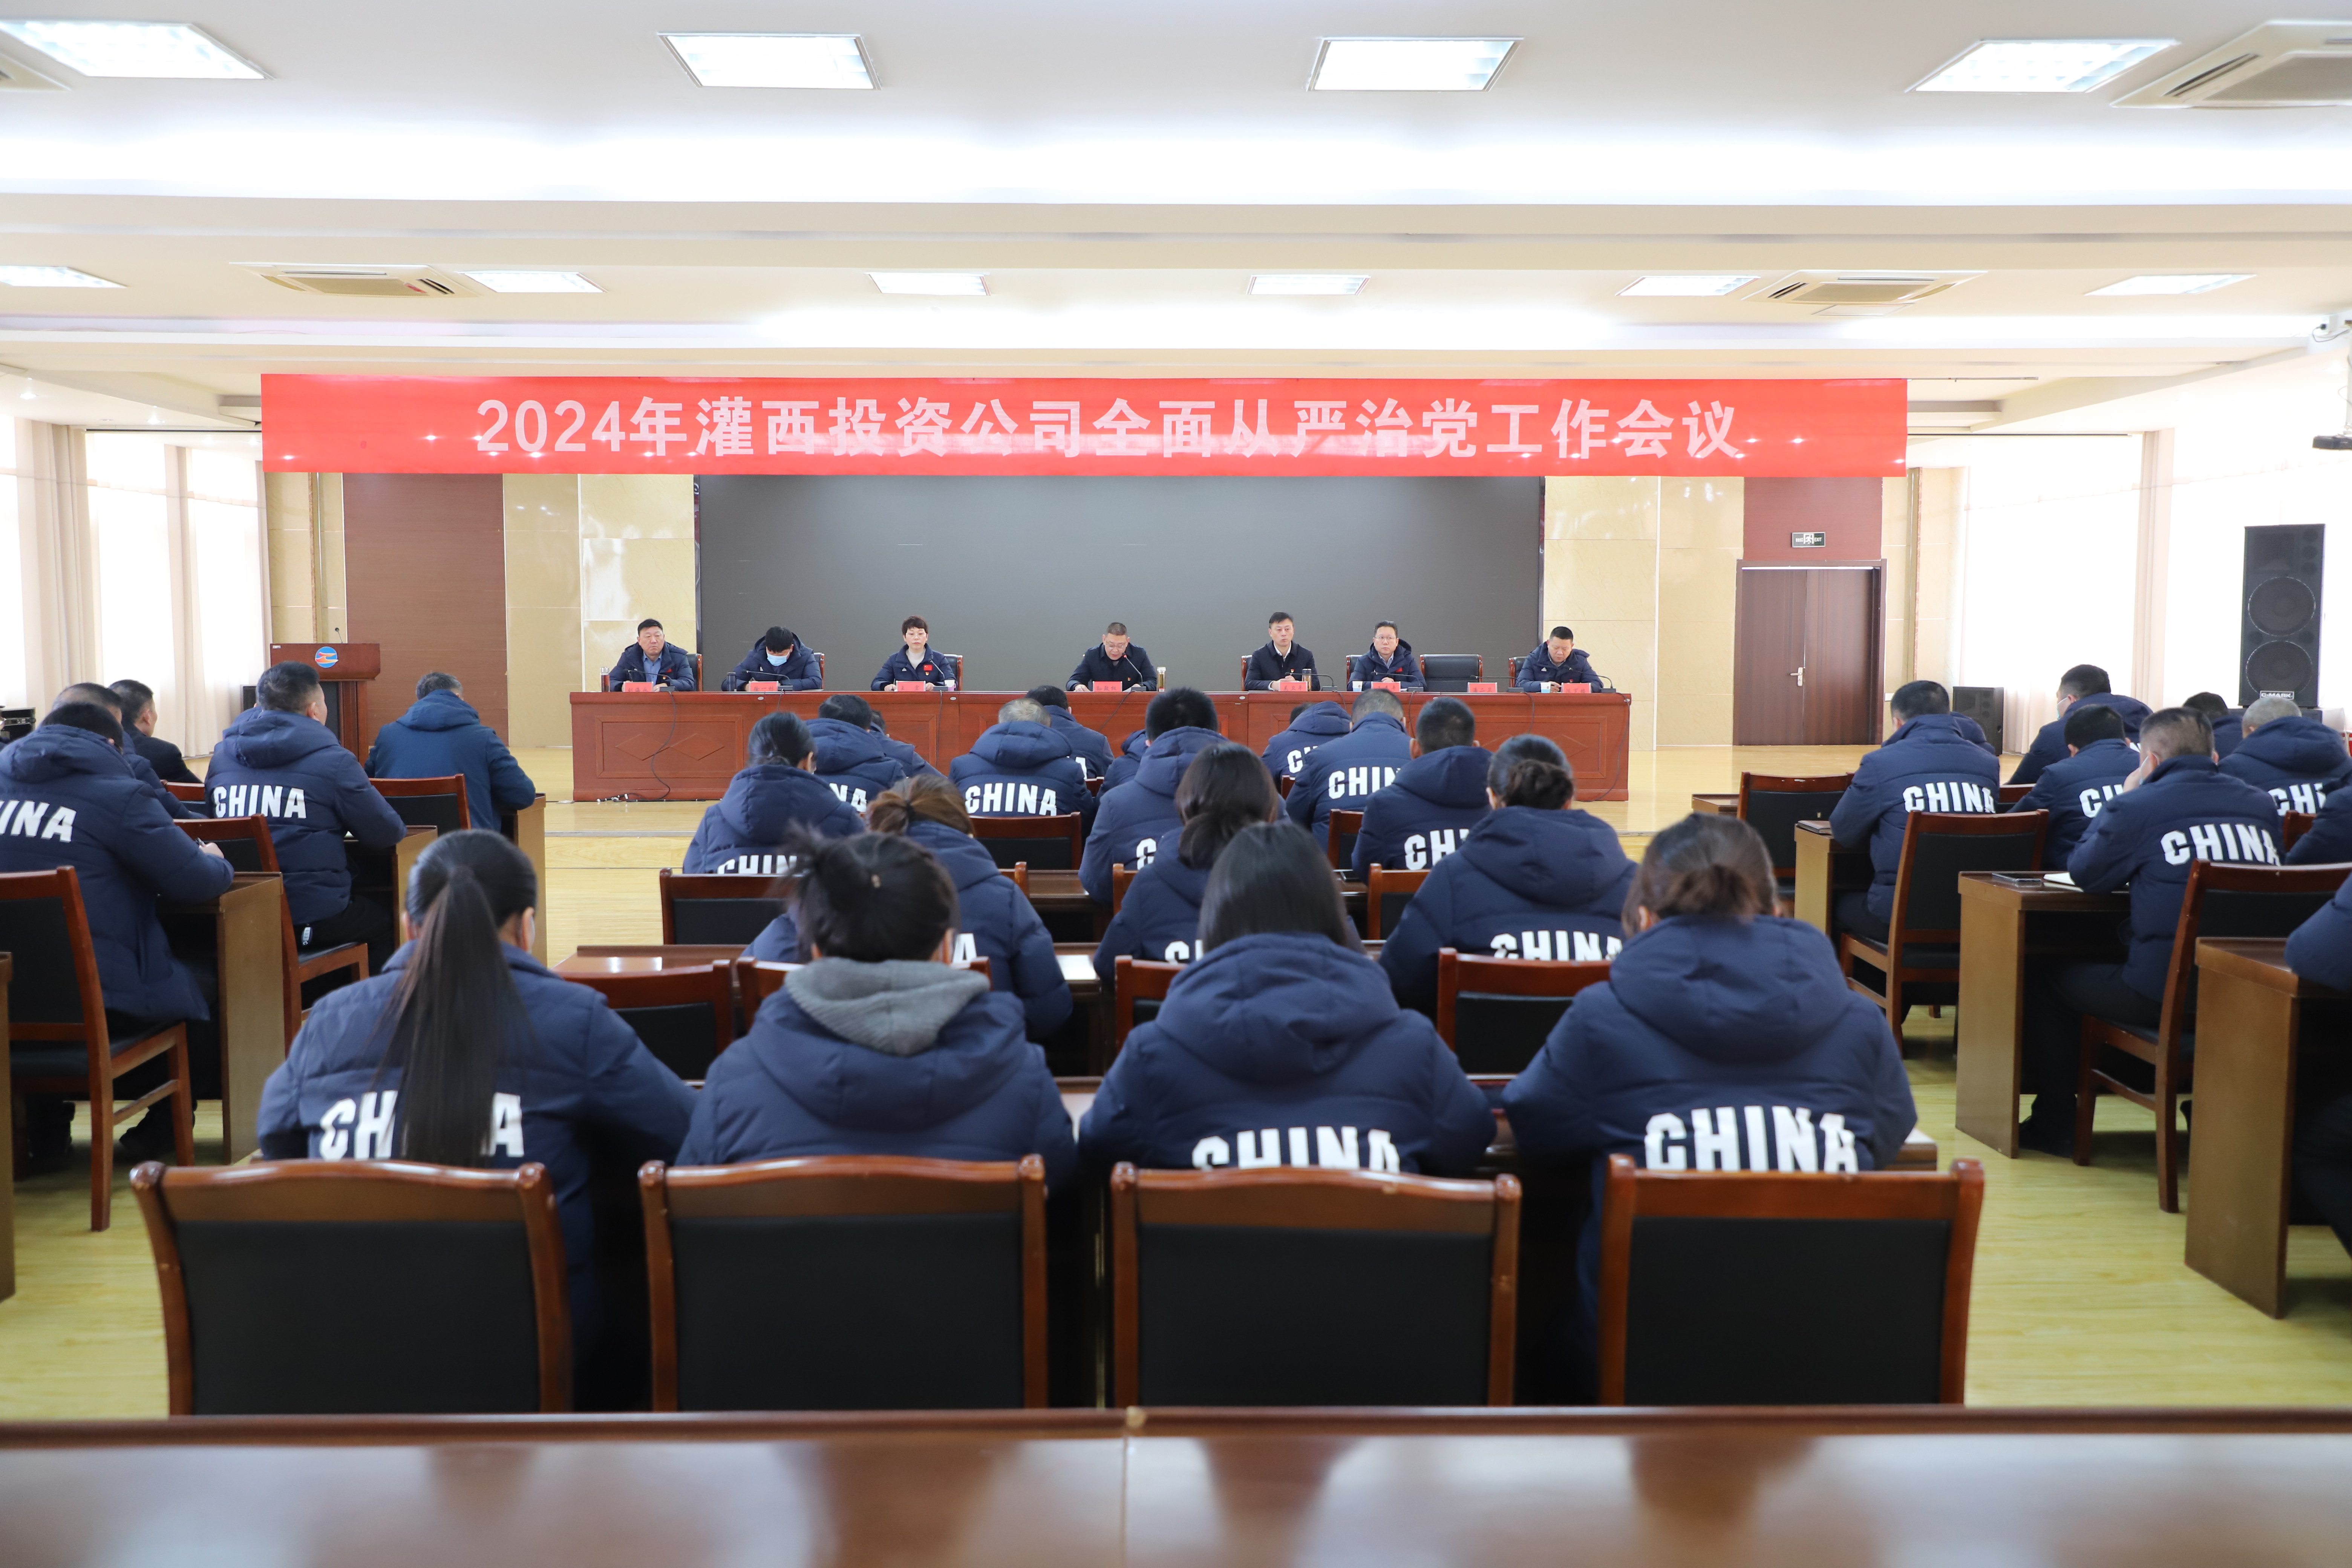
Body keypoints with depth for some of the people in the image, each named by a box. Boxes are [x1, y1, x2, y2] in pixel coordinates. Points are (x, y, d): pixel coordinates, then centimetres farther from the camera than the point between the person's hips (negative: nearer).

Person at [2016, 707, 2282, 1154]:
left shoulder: (2139, 807, -7)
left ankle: (2055, 1125, 21)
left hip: (2167, 993, -6)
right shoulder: (2263, 806, 8)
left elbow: (2083, 873, 6)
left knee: (2044, 979, 15)